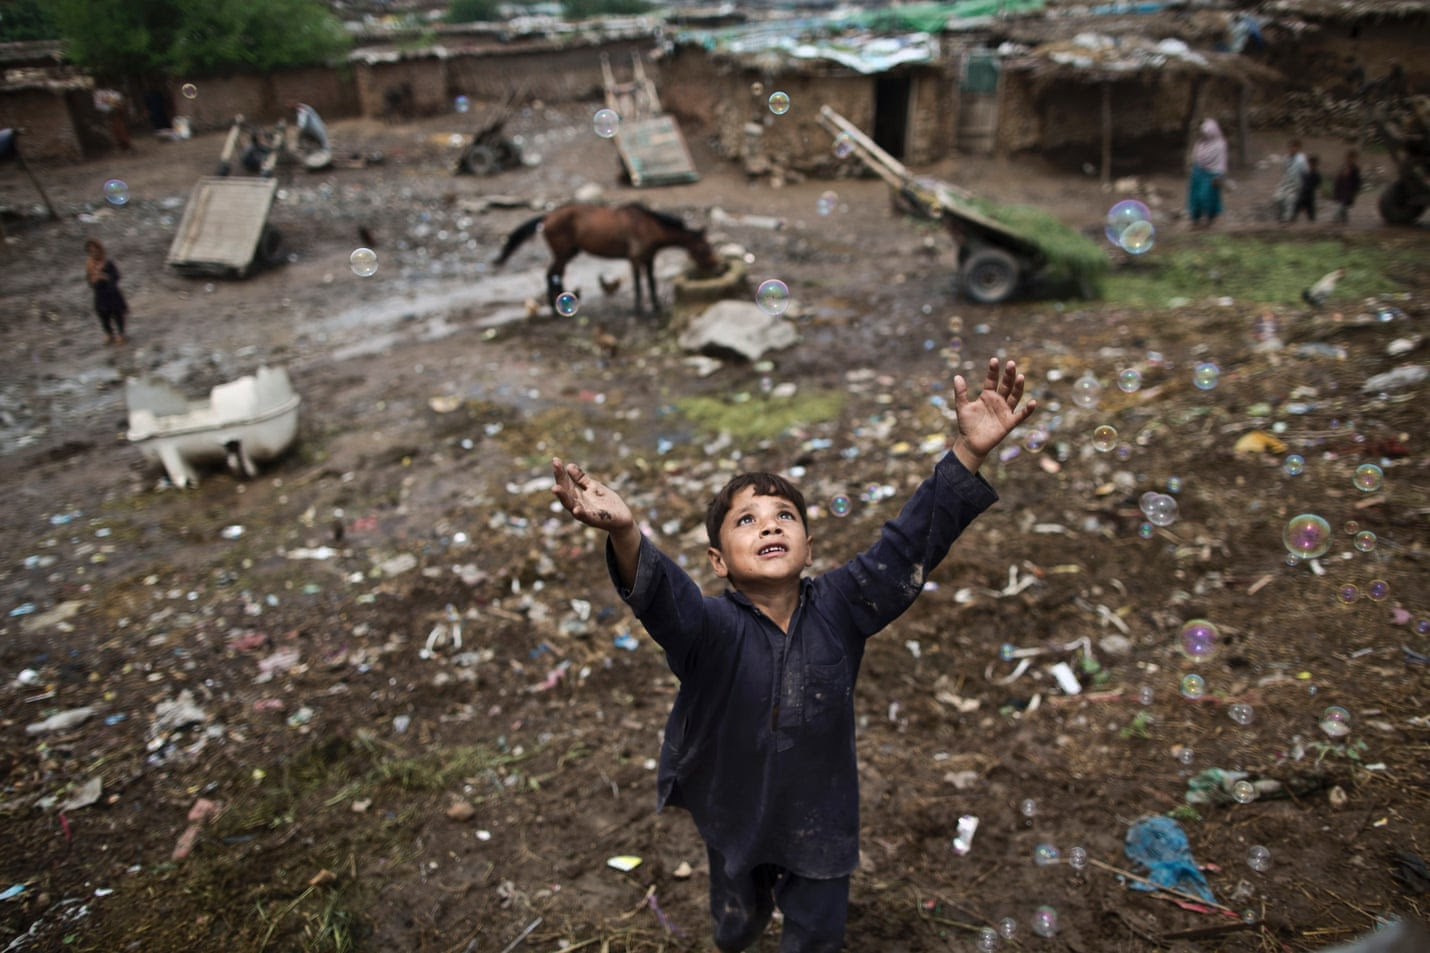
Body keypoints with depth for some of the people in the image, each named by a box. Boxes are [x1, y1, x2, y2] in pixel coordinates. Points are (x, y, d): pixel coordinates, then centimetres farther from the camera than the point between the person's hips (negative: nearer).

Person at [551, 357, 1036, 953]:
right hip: (734, 819, 0)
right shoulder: (710, 627, -24)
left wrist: (968, 453, -38)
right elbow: (663, 596, -45)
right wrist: (625, 535, -69)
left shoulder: (839, 608, -17)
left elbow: (908, 545, -26)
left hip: (819, 821, 1)